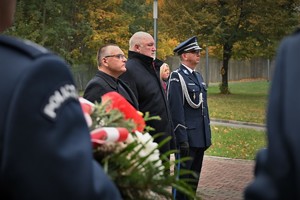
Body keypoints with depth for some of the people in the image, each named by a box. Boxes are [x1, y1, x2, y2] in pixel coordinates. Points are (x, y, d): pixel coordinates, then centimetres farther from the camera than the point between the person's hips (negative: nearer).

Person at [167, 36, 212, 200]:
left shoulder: (198, 76, 14)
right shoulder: (176, 77, -12)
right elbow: (176, 110, -17)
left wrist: (207, 134, 17)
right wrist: (182, 139, -20)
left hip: (201, 137, 8)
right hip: (187, 137, -8)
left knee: (194, 176, 15)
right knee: (183, 177, -1)